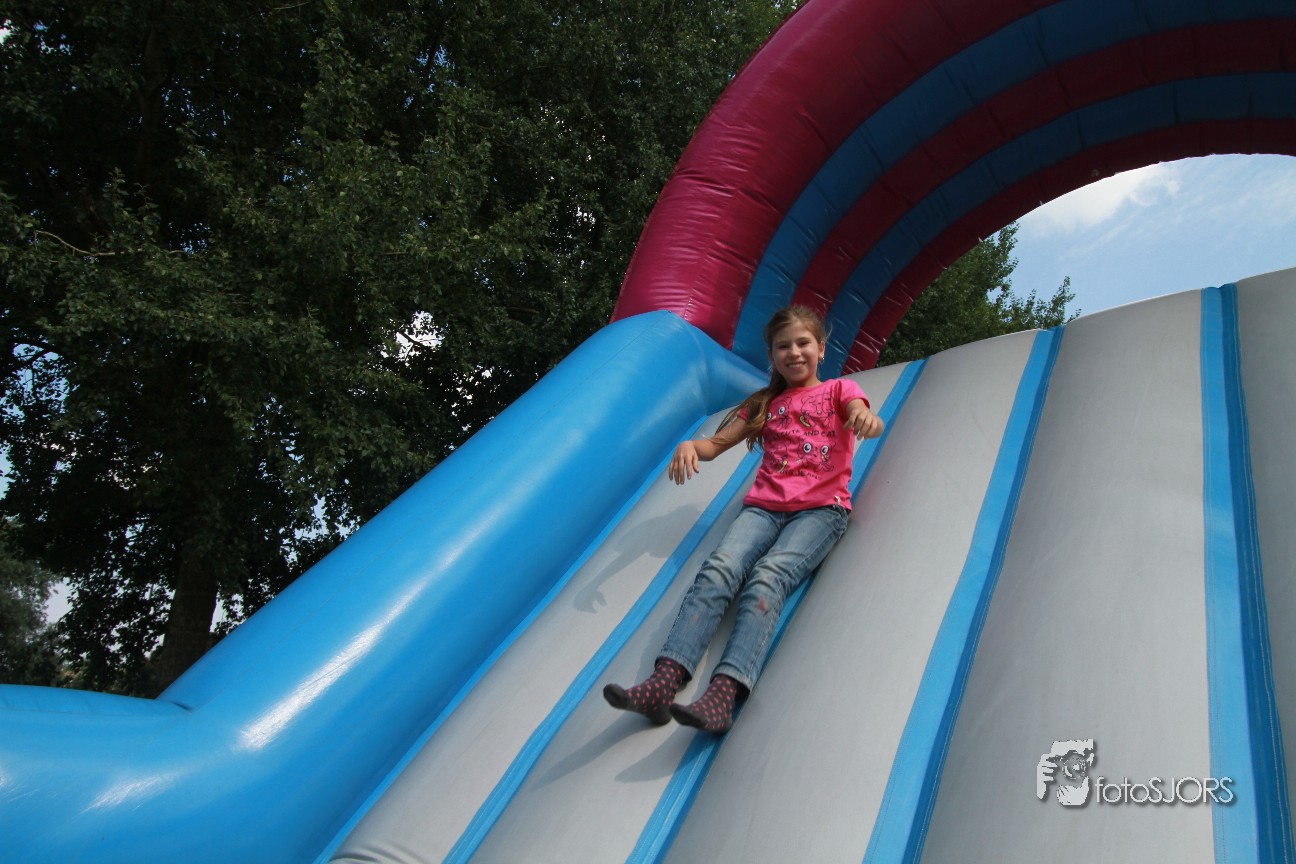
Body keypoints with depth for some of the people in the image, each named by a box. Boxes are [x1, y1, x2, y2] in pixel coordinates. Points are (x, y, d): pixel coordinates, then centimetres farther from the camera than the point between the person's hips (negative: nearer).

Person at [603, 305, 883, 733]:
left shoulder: (838, 389, 17)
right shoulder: (765, 404, 27)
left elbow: (868, 421, -4)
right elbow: (716, 444, 20)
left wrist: (865, 416, -31)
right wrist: (690, 446, -5)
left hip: (821, 508, -3)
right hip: (764, 505, 3)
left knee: (768, 577, -32)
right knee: (718, 569, -27)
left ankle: (722, 696, -49)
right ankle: (662, 684, -43)